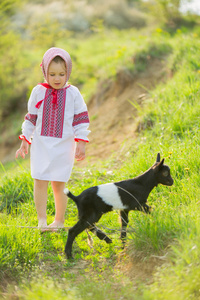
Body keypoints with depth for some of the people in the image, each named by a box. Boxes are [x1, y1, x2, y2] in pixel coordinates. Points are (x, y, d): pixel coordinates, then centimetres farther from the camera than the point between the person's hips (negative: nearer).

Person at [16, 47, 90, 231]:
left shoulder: (73, 93, -1)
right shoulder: (38, 92, 3)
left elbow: (81, 120, 2)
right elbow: (31, 118, 12)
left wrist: (81, 144, -3)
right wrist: (25, 142, 13)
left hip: (63, 146, -1)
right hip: (41, 145, 2)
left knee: (58, 185, 1)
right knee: (40, 181, -8)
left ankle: (59, 221, 15)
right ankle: (41, 219, 1)